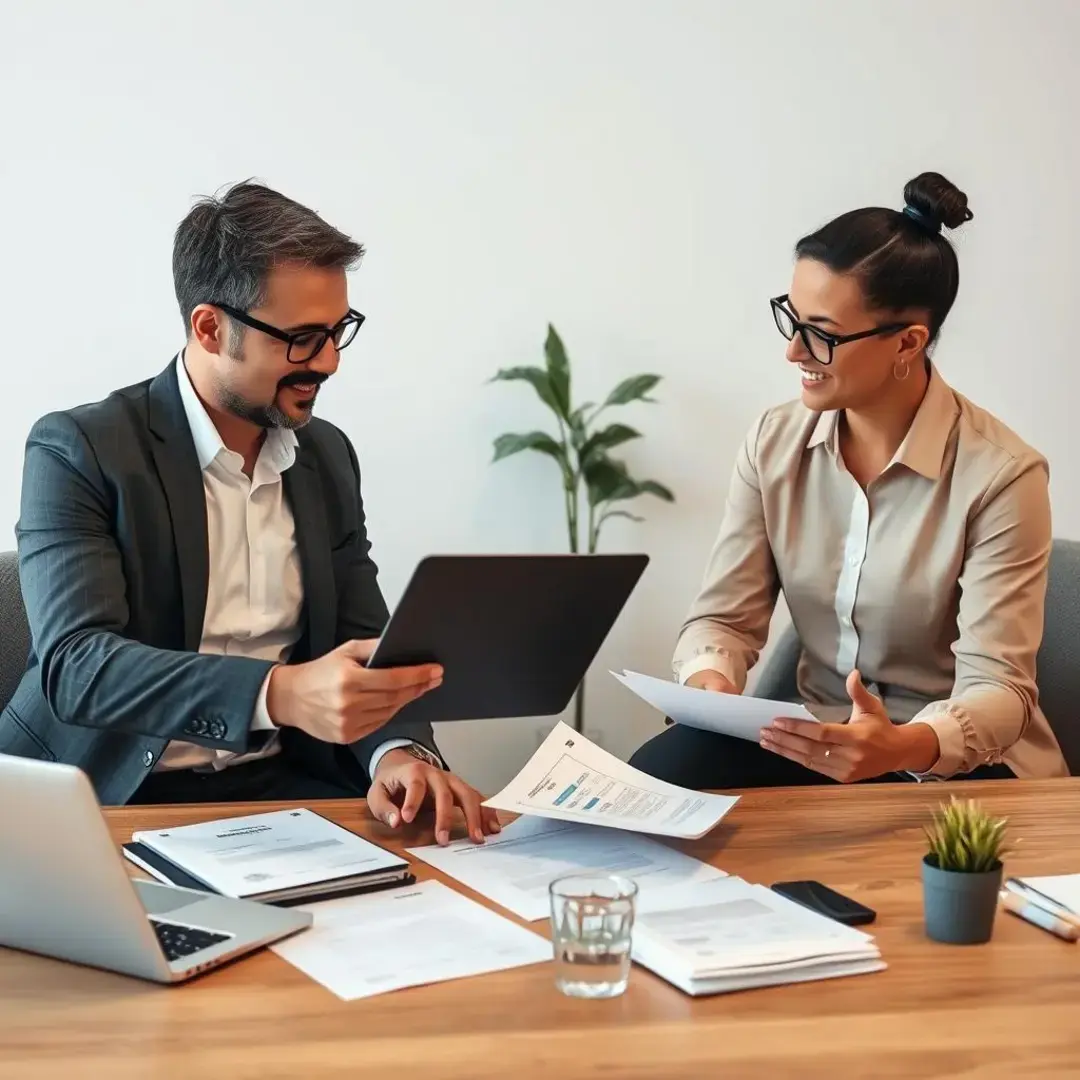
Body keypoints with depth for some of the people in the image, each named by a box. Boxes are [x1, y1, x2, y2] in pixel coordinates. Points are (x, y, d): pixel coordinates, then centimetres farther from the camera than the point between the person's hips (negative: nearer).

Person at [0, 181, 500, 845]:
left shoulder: (328, 456, 9)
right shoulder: (78, 450, -10)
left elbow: (365, 642, 7)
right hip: (114, 793, -4)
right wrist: (281, 694, -38)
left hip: (280, 785, 5)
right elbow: (74, 663, -22)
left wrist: (400, 750, -17)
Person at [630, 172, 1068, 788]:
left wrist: (903, 747, -42)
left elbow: (997, 686, -21)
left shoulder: (999, 475, -17)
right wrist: (709, 684, -25)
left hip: (961, 765, -4)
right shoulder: (774, 445, -1)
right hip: (821, 746, 4)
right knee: (658, 774, -23)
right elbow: (725, 617, -1)